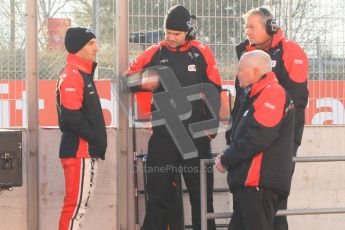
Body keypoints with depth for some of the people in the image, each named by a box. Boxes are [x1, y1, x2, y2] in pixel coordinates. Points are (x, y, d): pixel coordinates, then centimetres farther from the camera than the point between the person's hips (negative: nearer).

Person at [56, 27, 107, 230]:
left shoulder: (85, 74, 18)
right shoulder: (72, 75, -14)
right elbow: (71, 117, -22)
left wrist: (98, 140, 10)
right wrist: (97, 138, -14)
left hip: (89, 151, 10)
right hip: (78, 151, -10)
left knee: (82, 202, 13)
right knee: (76, 202, -10)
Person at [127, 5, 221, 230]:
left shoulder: (203, 53, 2)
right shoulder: (154, 53, 3)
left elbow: (215, 91, 7)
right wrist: (144, 83, -11)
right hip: (163, 134, 0)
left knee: (201, 192, 6)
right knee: (159, 191, 2)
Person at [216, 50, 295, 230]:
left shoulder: (272, 94, -12)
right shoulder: (255, 96, 22)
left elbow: (257, 139, -21)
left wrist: (226, 160, -11)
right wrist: (227, 157, 9)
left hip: (260, 184, -11)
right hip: (248, 182, 11)